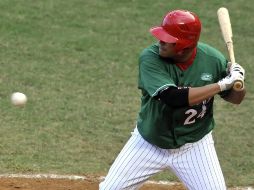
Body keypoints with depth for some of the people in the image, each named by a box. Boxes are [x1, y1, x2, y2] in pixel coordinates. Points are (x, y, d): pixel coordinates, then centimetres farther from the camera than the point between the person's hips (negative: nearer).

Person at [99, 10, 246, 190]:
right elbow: (174, 97, -36)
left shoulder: (213, 59, -15)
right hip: (149, 144, -1)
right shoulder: (150, 58, -23)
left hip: (194, 147, 1)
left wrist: (238, 83, -26)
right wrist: (222, 84, -33)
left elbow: (235, 98, -2)